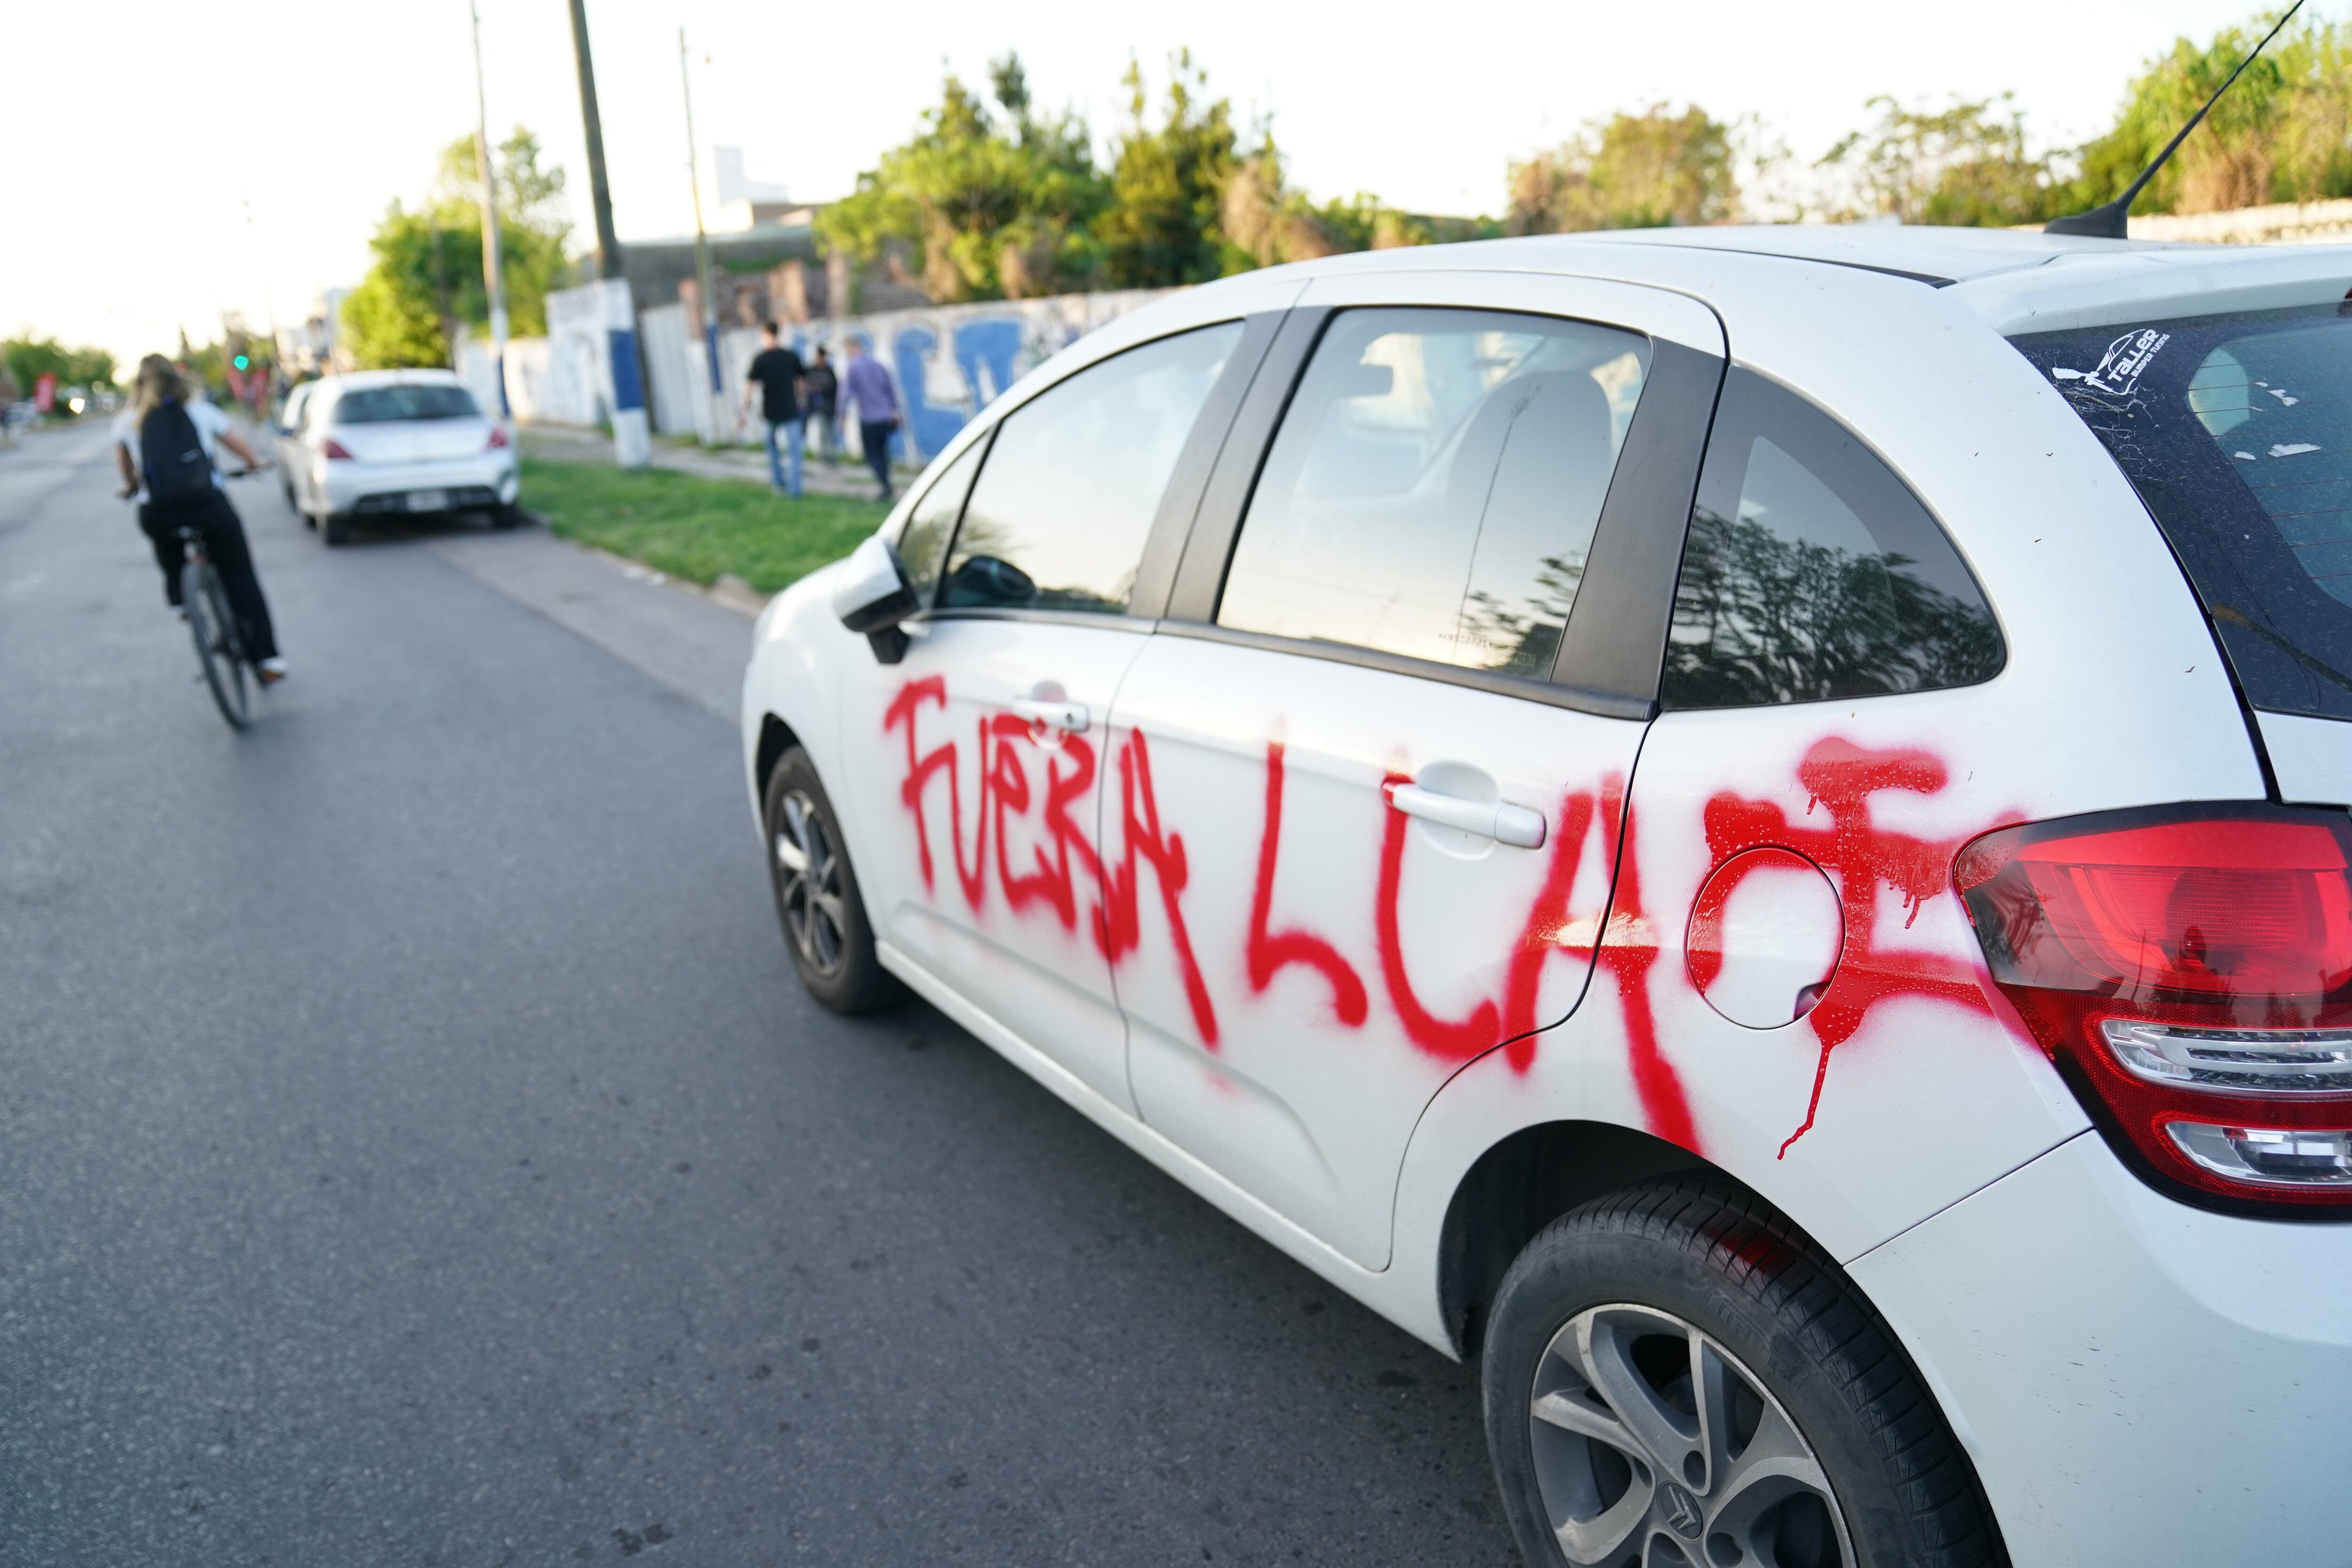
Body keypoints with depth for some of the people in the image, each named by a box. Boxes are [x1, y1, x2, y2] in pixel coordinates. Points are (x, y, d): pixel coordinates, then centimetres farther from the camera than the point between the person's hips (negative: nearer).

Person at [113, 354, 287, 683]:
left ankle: (179, 598, 24)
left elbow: (123, 465, 26)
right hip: (209, 505, 0)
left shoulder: (127, 421, 11)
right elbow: (237, 443, 22)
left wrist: (132, 485, 47)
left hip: (157, 514, 0)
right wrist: (254, 463, 43)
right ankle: (267, 658, 5)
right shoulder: (200, 411, 9)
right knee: (241, 579, 10)